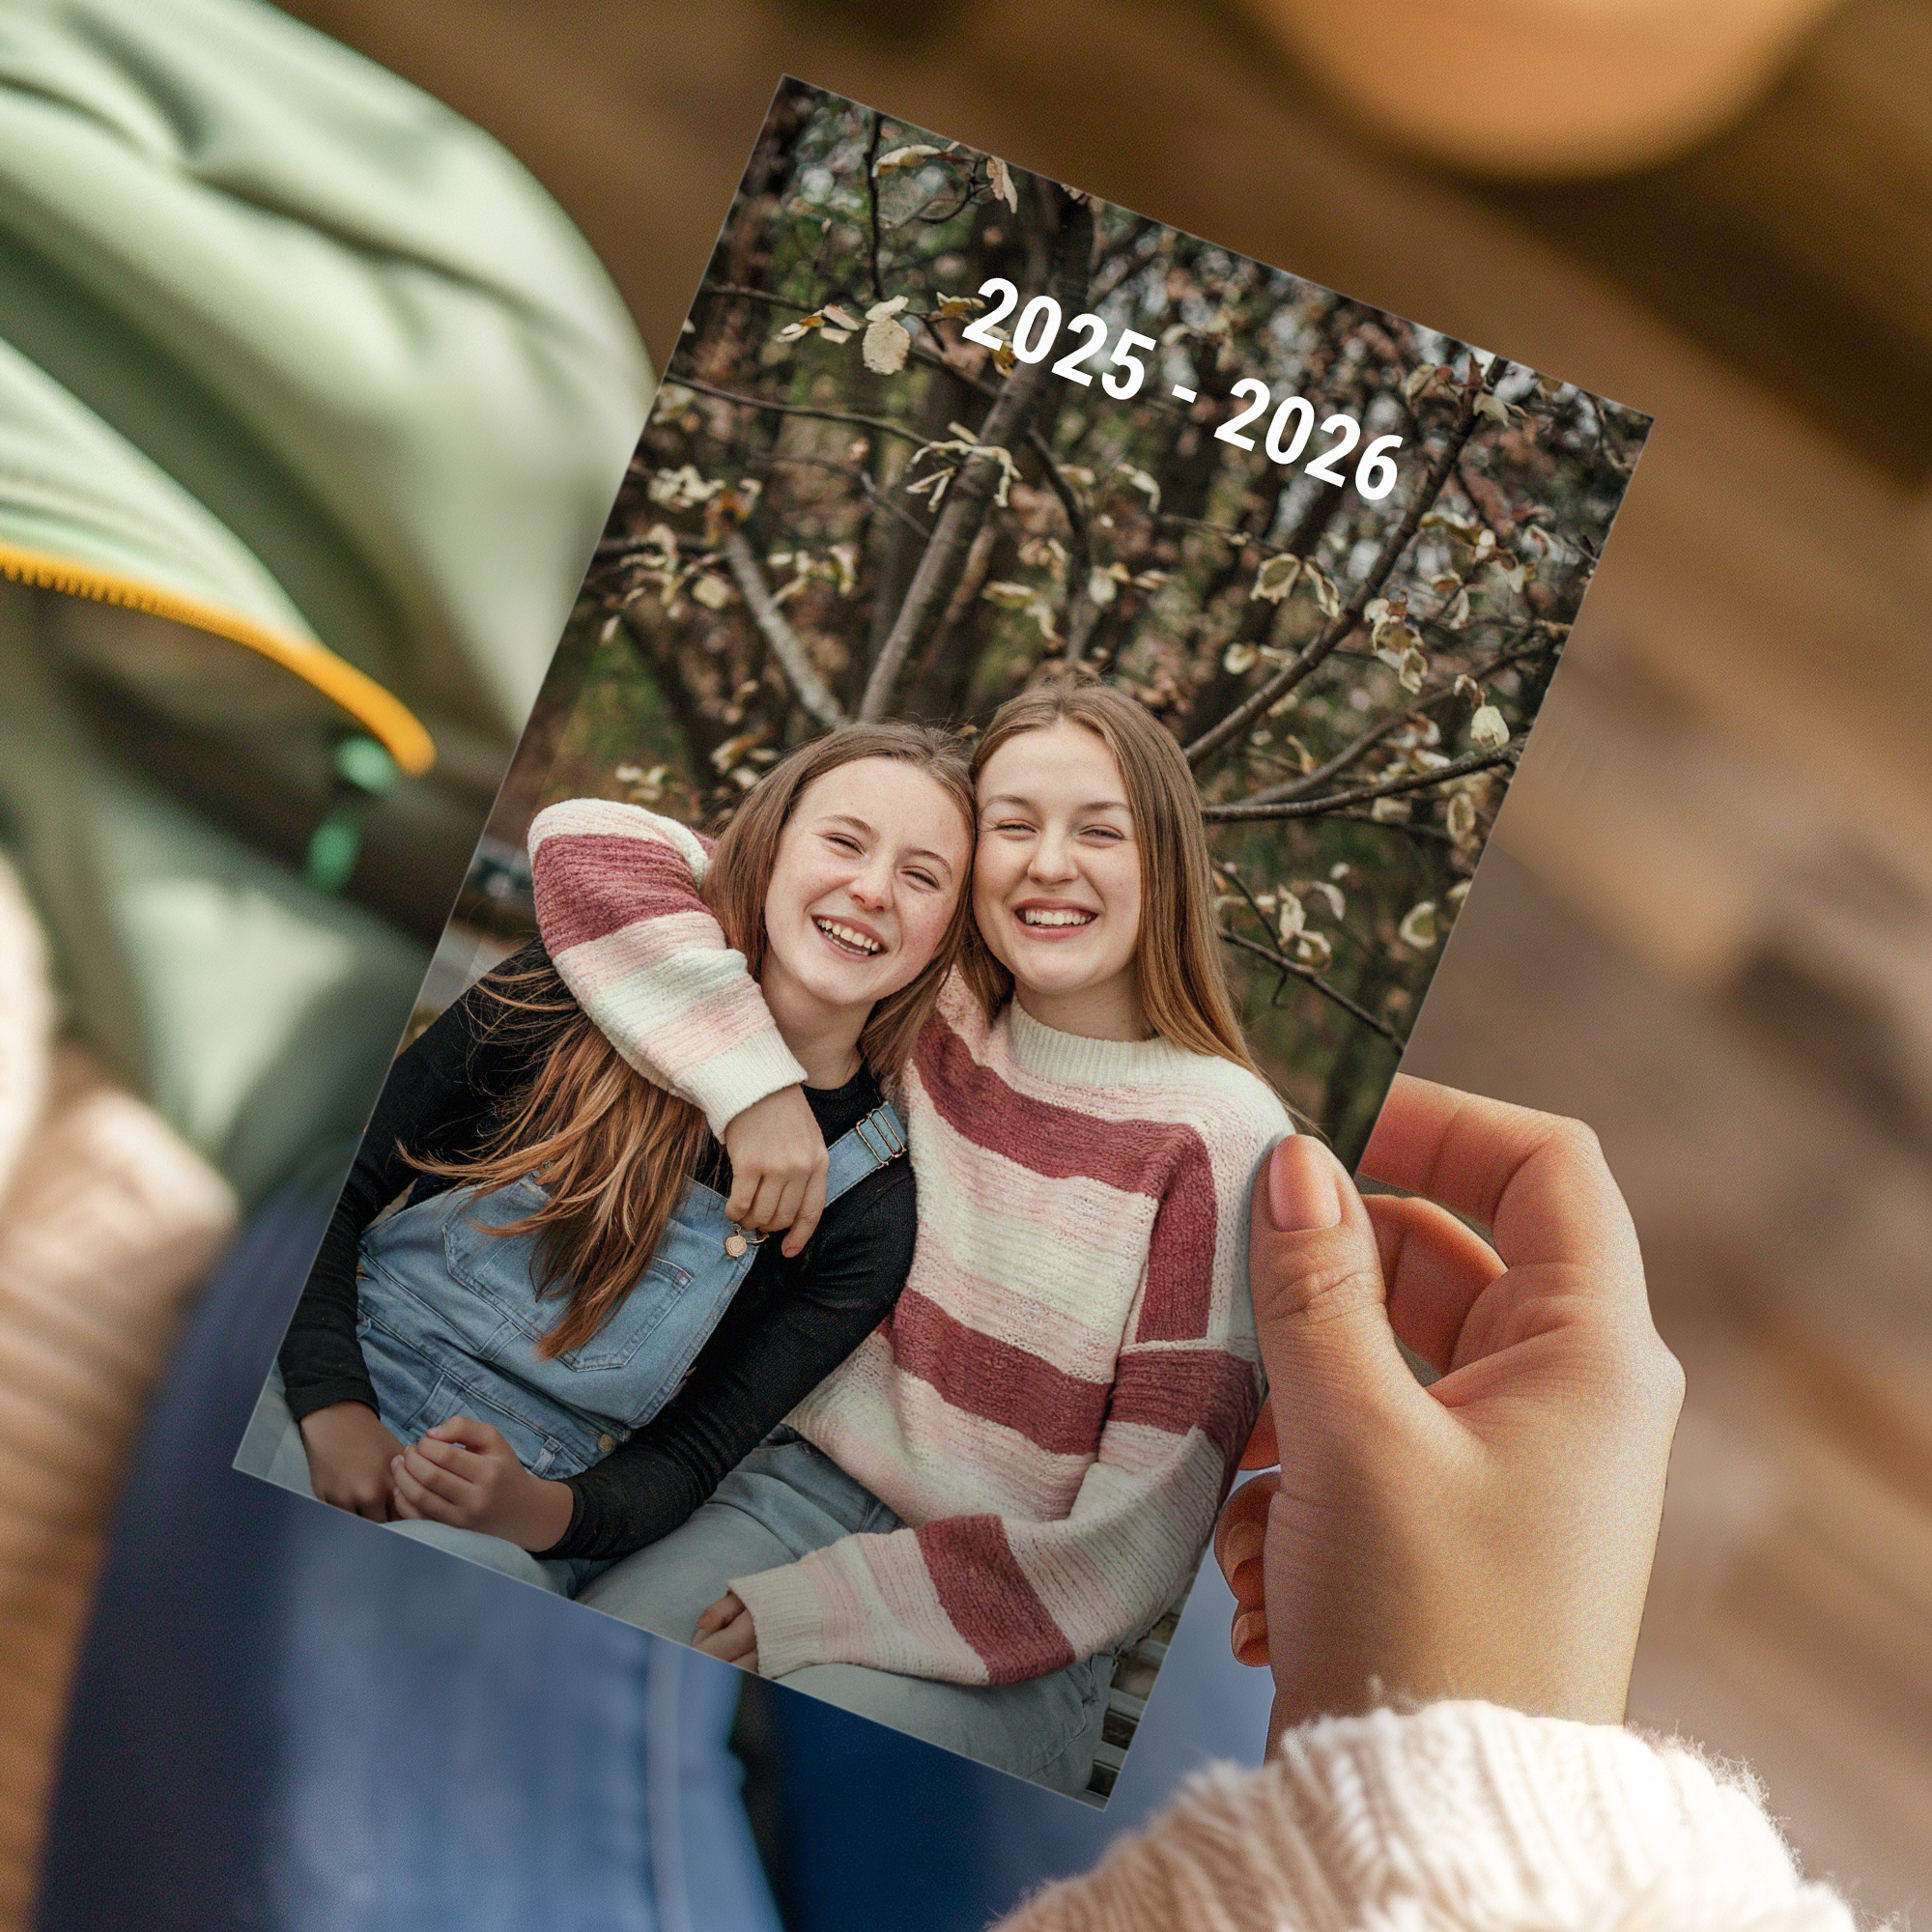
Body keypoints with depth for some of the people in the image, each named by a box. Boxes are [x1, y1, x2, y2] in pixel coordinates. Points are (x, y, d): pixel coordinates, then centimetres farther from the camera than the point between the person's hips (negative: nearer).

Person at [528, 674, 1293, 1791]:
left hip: (1006, 1644, -3)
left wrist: (814, 1608, -15)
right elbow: (586, 844, -4)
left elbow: (1138, 1539, -11)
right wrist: (756, 1080, -18)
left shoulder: (1225, 1136, -10)